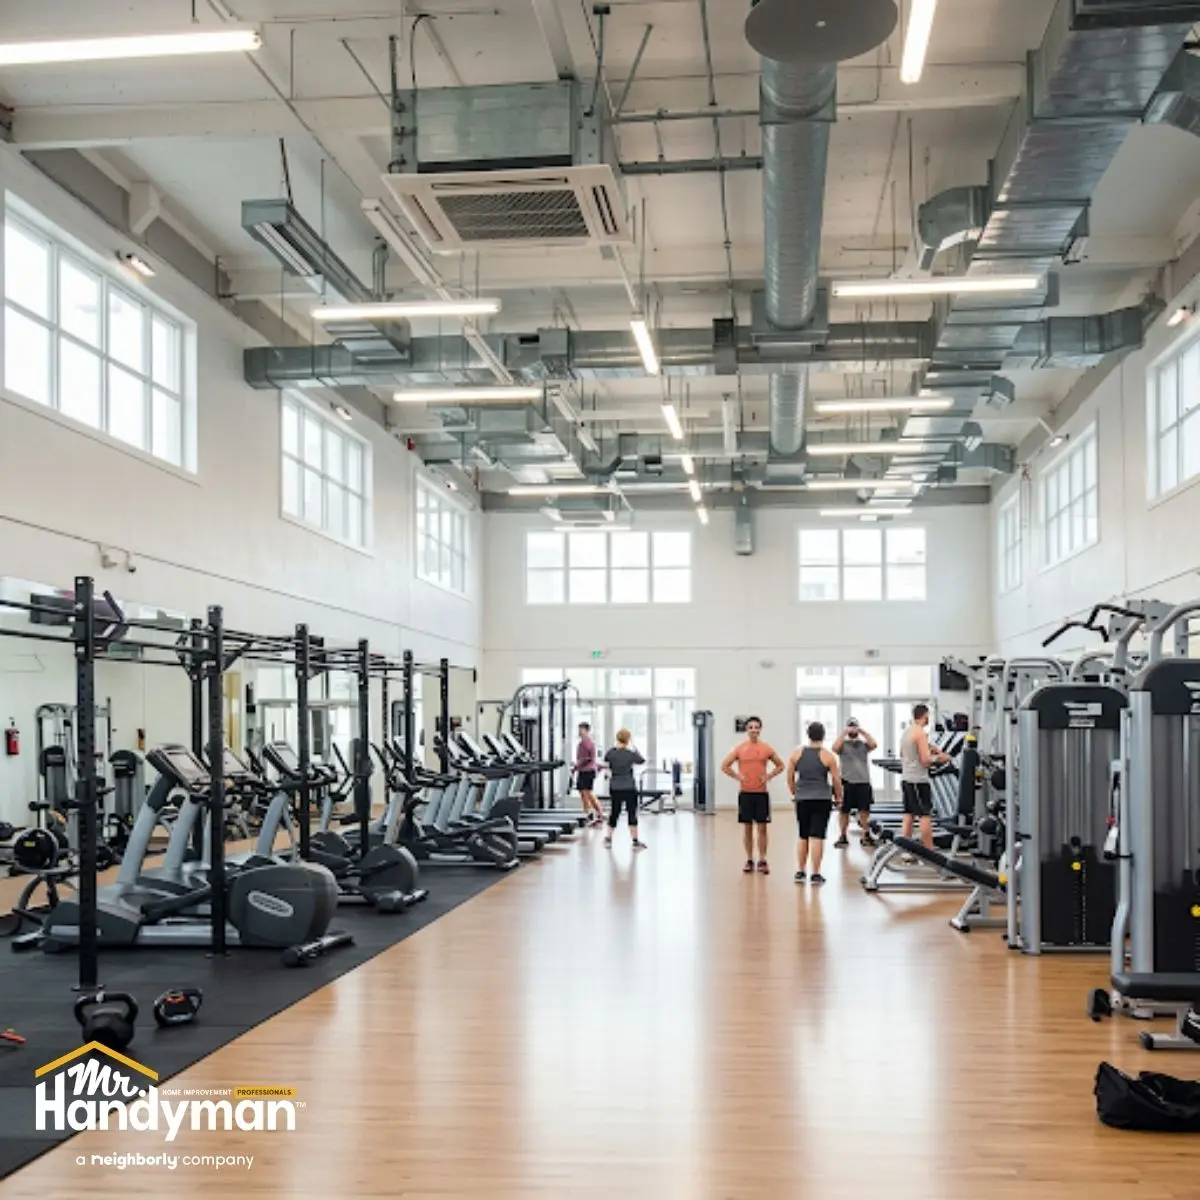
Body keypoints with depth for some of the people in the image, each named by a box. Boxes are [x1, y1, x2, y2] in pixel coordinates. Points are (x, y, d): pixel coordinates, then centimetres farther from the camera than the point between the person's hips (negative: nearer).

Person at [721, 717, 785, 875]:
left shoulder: (766, 748, 3)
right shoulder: (739, 748, 1)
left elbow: (780, 765, 13)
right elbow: (725, 766, 6)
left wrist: (769, 776, -1)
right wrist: (737, 776, -4)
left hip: (762, 792, 0)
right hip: (745, 792, 0)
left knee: (762, 827, 0)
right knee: (747, 827, 5)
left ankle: (762, 861, 7)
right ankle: (749, 860, 13)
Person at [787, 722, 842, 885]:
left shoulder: (797, 753, 3)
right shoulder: (828, 755, -6)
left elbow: (790, 776, 8)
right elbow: (836, 779, -3)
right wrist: (838, 797, 11)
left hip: (802, 799, 3)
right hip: (822, 800, -3)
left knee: (803, 837, 14)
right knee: (817, 837, -3)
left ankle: (800, 872, 18)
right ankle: (816, 874, -2)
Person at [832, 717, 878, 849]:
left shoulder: (863, 744, 10)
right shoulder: (843, 744, 5)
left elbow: (874, 745, -9)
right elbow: (835, 748, -16)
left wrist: (863, 732, -7)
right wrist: (844, 732, -11)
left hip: (863, 782, 1)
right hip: (847, 782, -1)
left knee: (864, 810, 2)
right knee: (844, 811, 5)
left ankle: (866, 836, 12)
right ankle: (843, 837, 15)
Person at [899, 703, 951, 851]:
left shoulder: (906, 732, 13)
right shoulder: (921, 733, -14)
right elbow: (925, 760, -20)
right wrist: (939, 758, -4)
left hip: (906, 778, 9)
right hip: (918, 780, -9)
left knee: (908, 814, 10)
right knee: (926, 816, -6)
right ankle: (929, 851, -6)